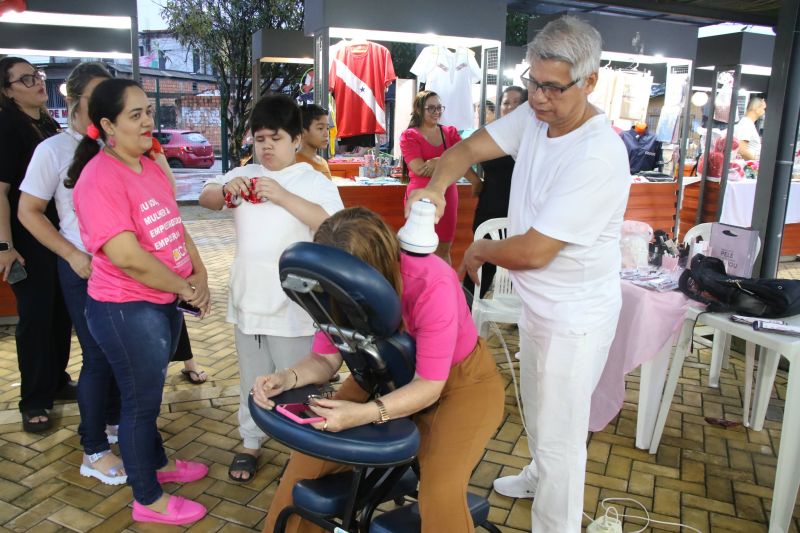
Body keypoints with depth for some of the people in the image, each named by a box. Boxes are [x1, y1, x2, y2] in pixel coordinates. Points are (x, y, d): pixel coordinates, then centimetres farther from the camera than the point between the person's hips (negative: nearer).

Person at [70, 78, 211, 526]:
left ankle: (158, 463, 46)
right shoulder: (99, 177, -21)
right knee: (142, 399, 7)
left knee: (150, 391, 24)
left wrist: (200, 276, -2)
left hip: (165, 301, 8)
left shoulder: (151, 166, 6)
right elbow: (127, 257, -27)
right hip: (126, 309, -8)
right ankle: (148, 500, 28)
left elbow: (175, 226, 11)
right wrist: (185, 289, -15)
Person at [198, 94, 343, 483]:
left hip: (293, 305, -5)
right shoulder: (245, 175, 8)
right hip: (247, 301, 5)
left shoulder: (314, 181, -8)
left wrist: (283, 196, -28)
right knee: (252, 379, 19)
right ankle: (250, 442, 35)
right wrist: (226, 189, -15)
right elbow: (205, 199, 7)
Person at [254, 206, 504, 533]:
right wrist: (288, 378, -31)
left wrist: (364, 414, -44)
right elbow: (325, 359, -10)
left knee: (441, 492, -26)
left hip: (462, 380, -4)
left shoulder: (432, 286, -36)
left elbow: (429, 387, -29)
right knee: (311, 454, -6)